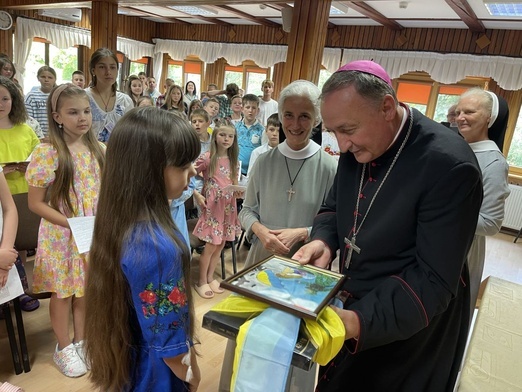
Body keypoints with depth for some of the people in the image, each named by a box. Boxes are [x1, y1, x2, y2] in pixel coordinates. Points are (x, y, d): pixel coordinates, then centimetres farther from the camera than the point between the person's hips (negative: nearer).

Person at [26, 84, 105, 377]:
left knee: (87, 289, 17)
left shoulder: (99, 150, 0)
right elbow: (36, 203, -12)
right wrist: (72, 223, -20)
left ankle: (81, 340, 38)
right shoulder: (46, 153, -15)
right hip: (61, 236, -4)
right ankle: (64, 347, 34)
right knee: (63, 291, 13)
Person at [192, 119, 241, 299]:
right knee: (211, 246, 0)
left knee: (221, 245, 13)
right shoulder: (207, 158, -12)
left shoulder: (233, 160, 6)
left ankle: (210, 277, 31)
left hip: (228, 207, 6)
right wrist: (197, 196, -14)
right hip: (212, 207, -5)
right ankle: (201, 281, 19)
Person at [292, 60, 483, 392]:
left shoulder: (449, 165, -28)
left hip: (413, 328, -6)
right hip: (356, 303, 6)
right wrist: (323, 241, -15)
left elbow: (434, 280, -27)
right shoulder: (357, 146, -6)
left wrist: (359, 321, -38)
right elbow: (334, 207, 7)